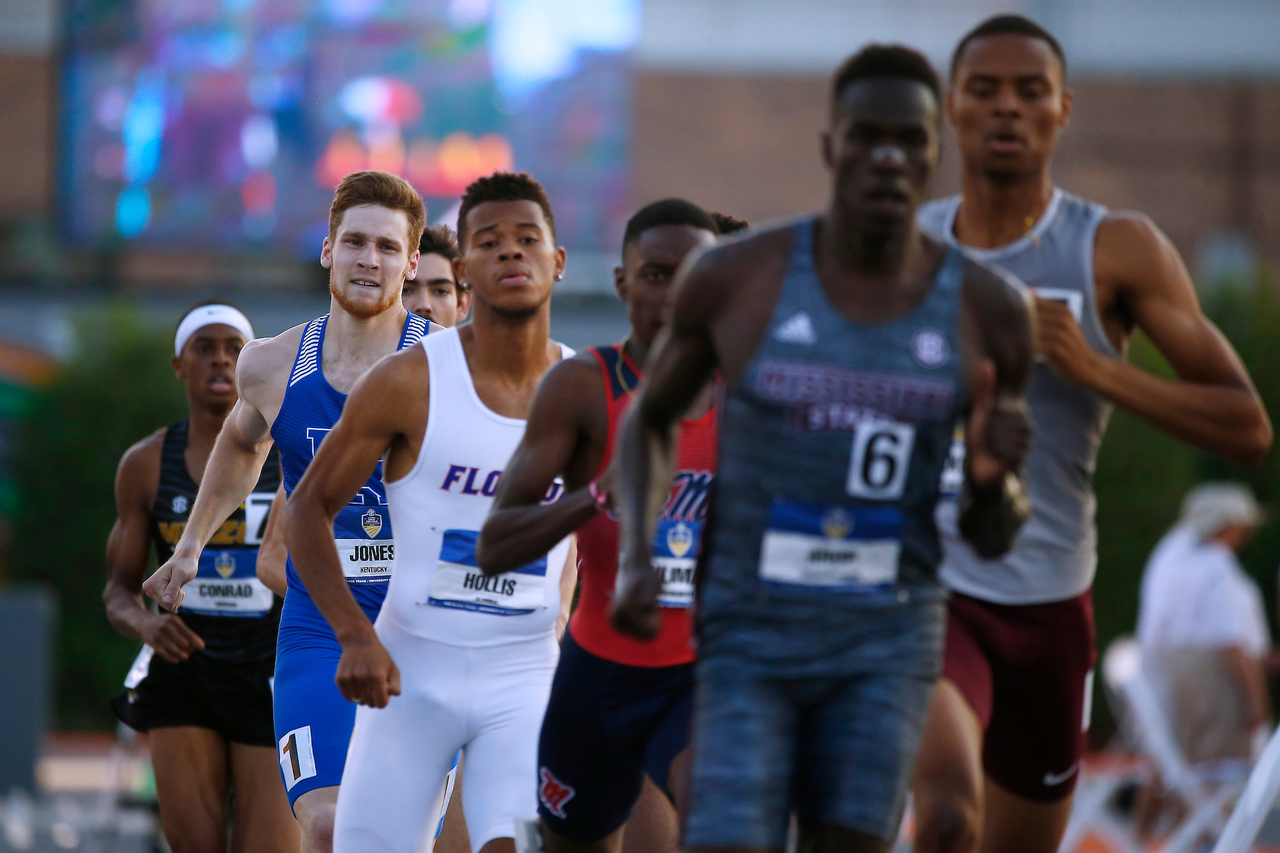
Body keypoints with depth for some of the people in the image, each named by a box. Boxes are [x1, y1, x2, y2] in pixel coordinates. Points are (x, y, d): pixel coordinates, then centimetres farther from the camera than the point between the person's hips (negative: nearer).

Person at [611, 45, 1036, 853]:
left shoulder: (987, 309, -4)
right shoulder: (734, 277, -8)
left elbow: (994, 538, 3)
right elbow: (651, 416, 10)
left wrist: (994, 478, -21)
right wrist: (635, 558, -7)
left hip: (887, 645, 1)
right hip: (748, 638, -1)